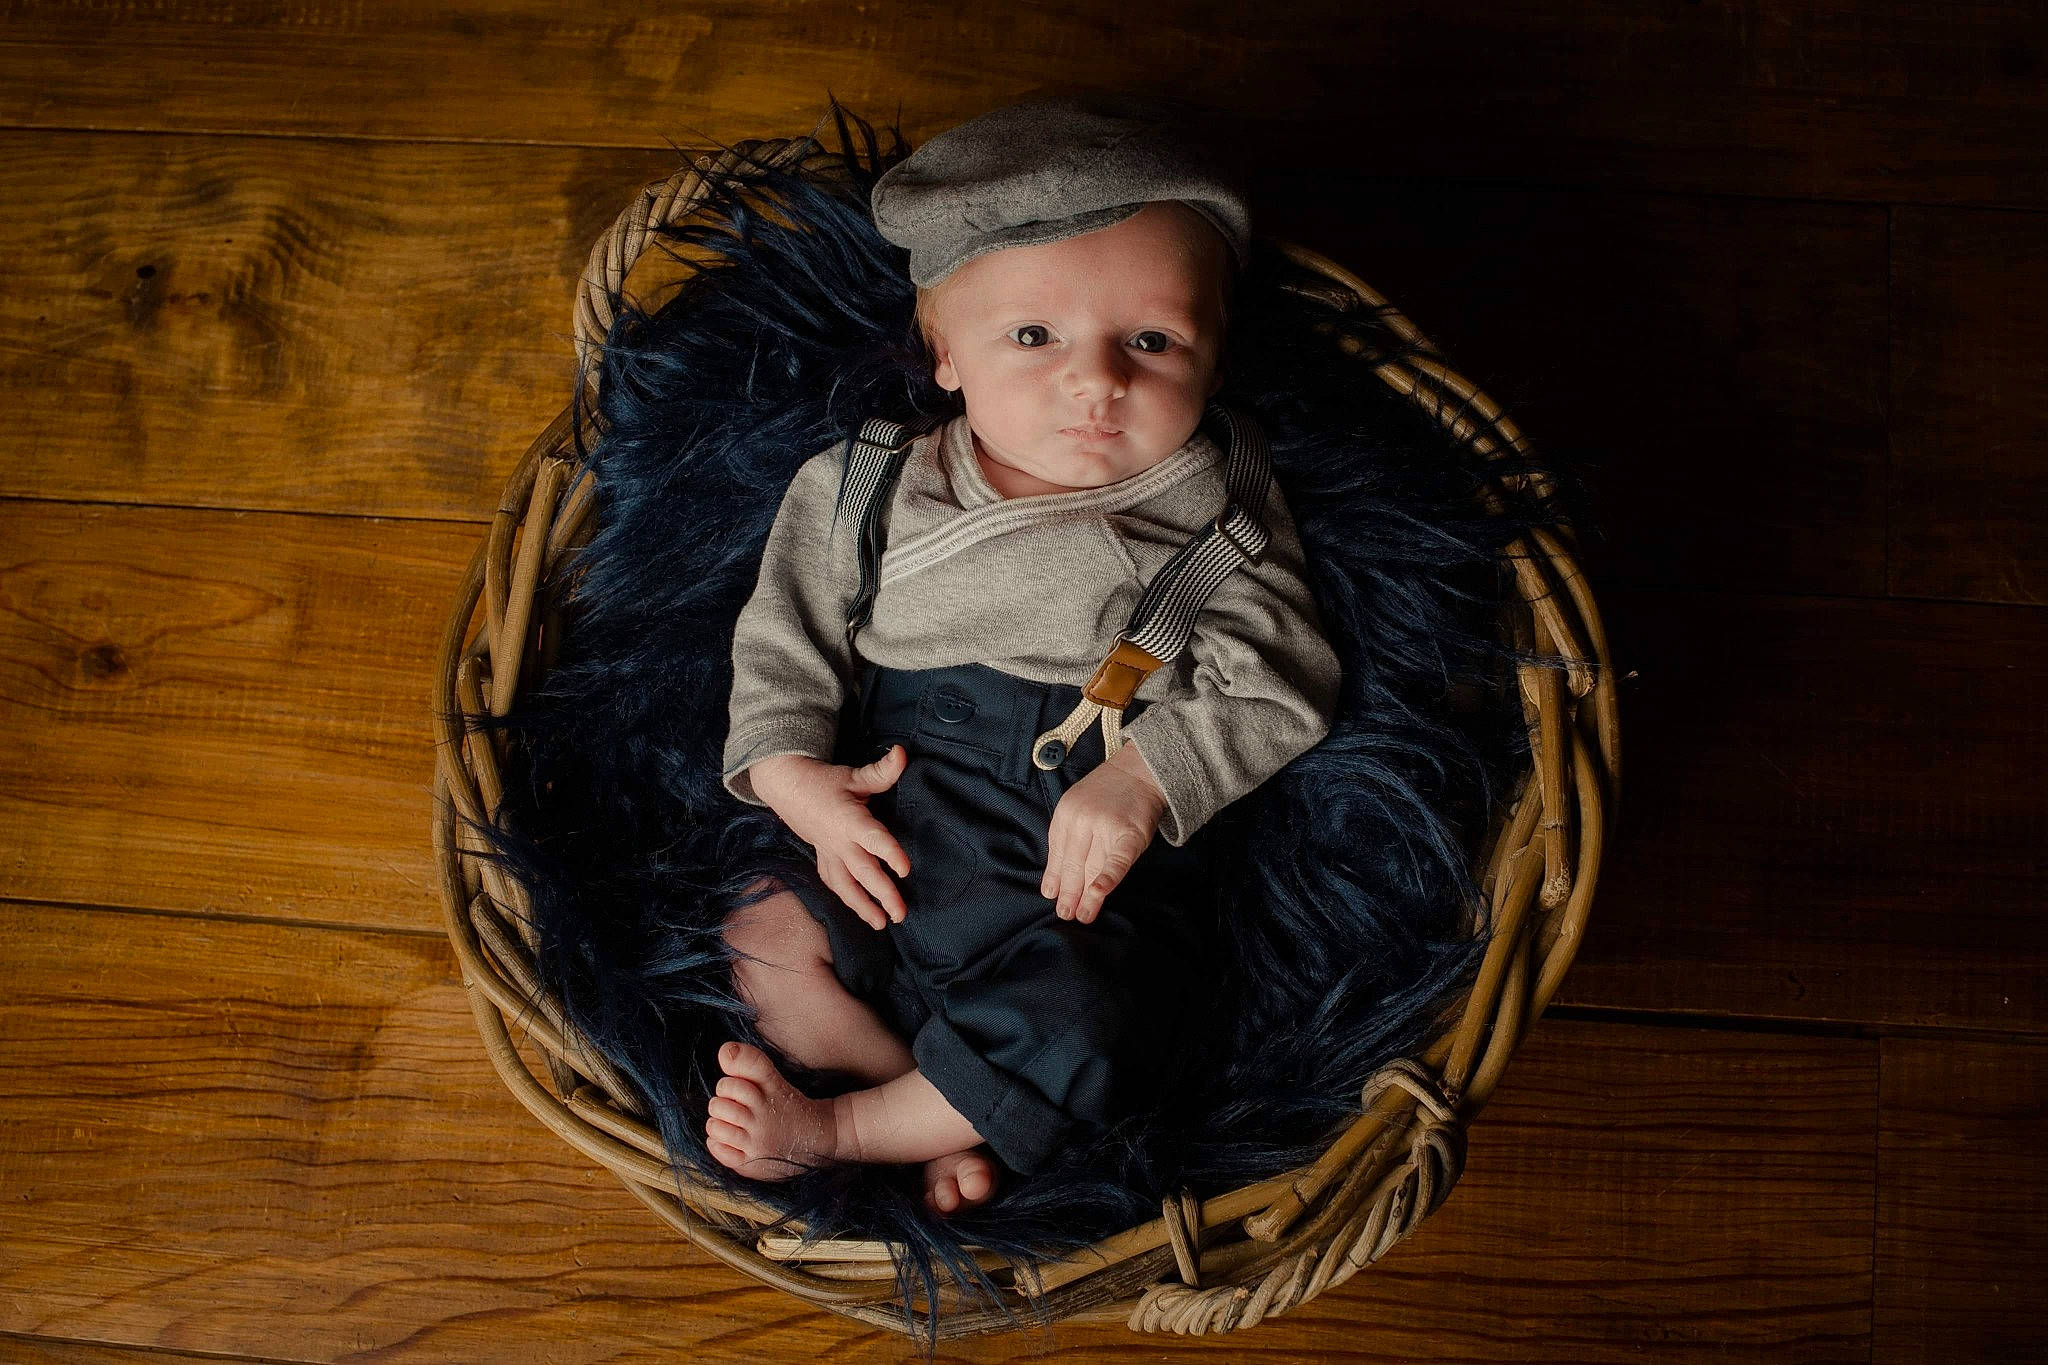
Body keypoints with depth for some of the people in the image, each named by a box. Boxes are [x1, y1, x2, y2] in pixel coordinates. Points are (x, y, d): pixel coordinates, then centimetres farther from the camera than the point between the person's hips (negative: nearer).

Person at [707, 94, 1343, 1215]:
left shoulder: (1217, 503, -1)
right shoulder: (861, 489, 2)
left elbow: (1277, 676, -4)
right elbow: (783, 640, 7)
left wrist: (1144, 776, -18)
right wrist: (795, 775, -10)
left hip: (1103, 870, -2)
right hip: (889, 840, 2)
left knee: (1080, 1036, -25)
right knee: (764, 943, -17)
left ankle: (834, 1129, -5)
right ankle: (954, 1115, -4)